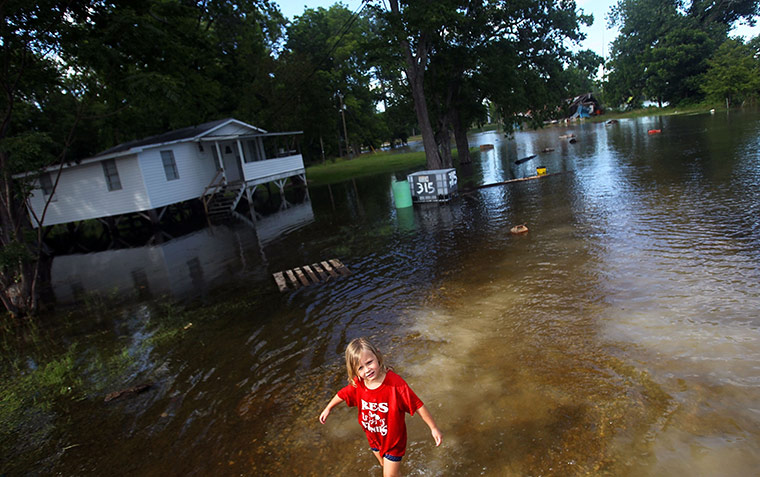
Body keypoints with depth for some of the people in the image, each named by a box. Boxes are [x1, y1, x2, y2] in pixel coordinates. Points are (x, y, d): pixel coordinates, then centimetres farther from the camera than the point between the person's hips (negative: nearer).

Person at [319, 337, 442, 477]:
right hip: (374, 438, 5)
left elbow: (418, 405, -26)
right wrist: (328, 409, 17)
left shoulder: (395, 383, -35)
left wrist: (433, 428, -19)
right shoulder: (357, 384, -20)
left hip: (393, 440, -5)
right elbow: (342, 394, 2)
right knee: (385, 465, 28)